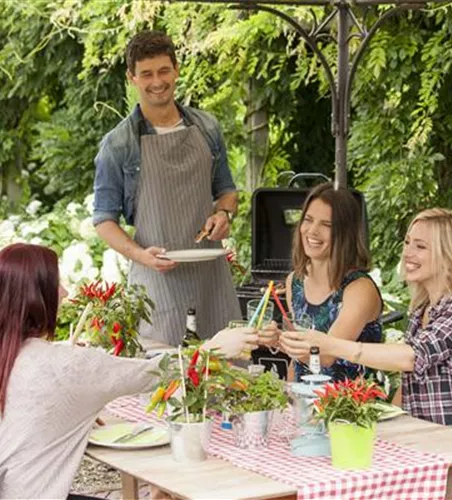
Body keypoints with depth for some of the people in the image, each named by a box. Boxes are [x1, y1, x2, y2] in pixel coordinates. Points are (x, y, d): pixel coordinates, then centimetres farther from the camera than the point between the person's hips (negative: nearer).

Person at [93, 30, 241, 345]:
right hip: (157, 272, -3)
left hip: (212, 270, 4)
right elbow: (104, 219, 0)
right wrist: (140, 254, -17)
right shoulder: (118, 145, -1)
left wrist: (223, 213, -3)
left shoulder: (207, 128, 10)